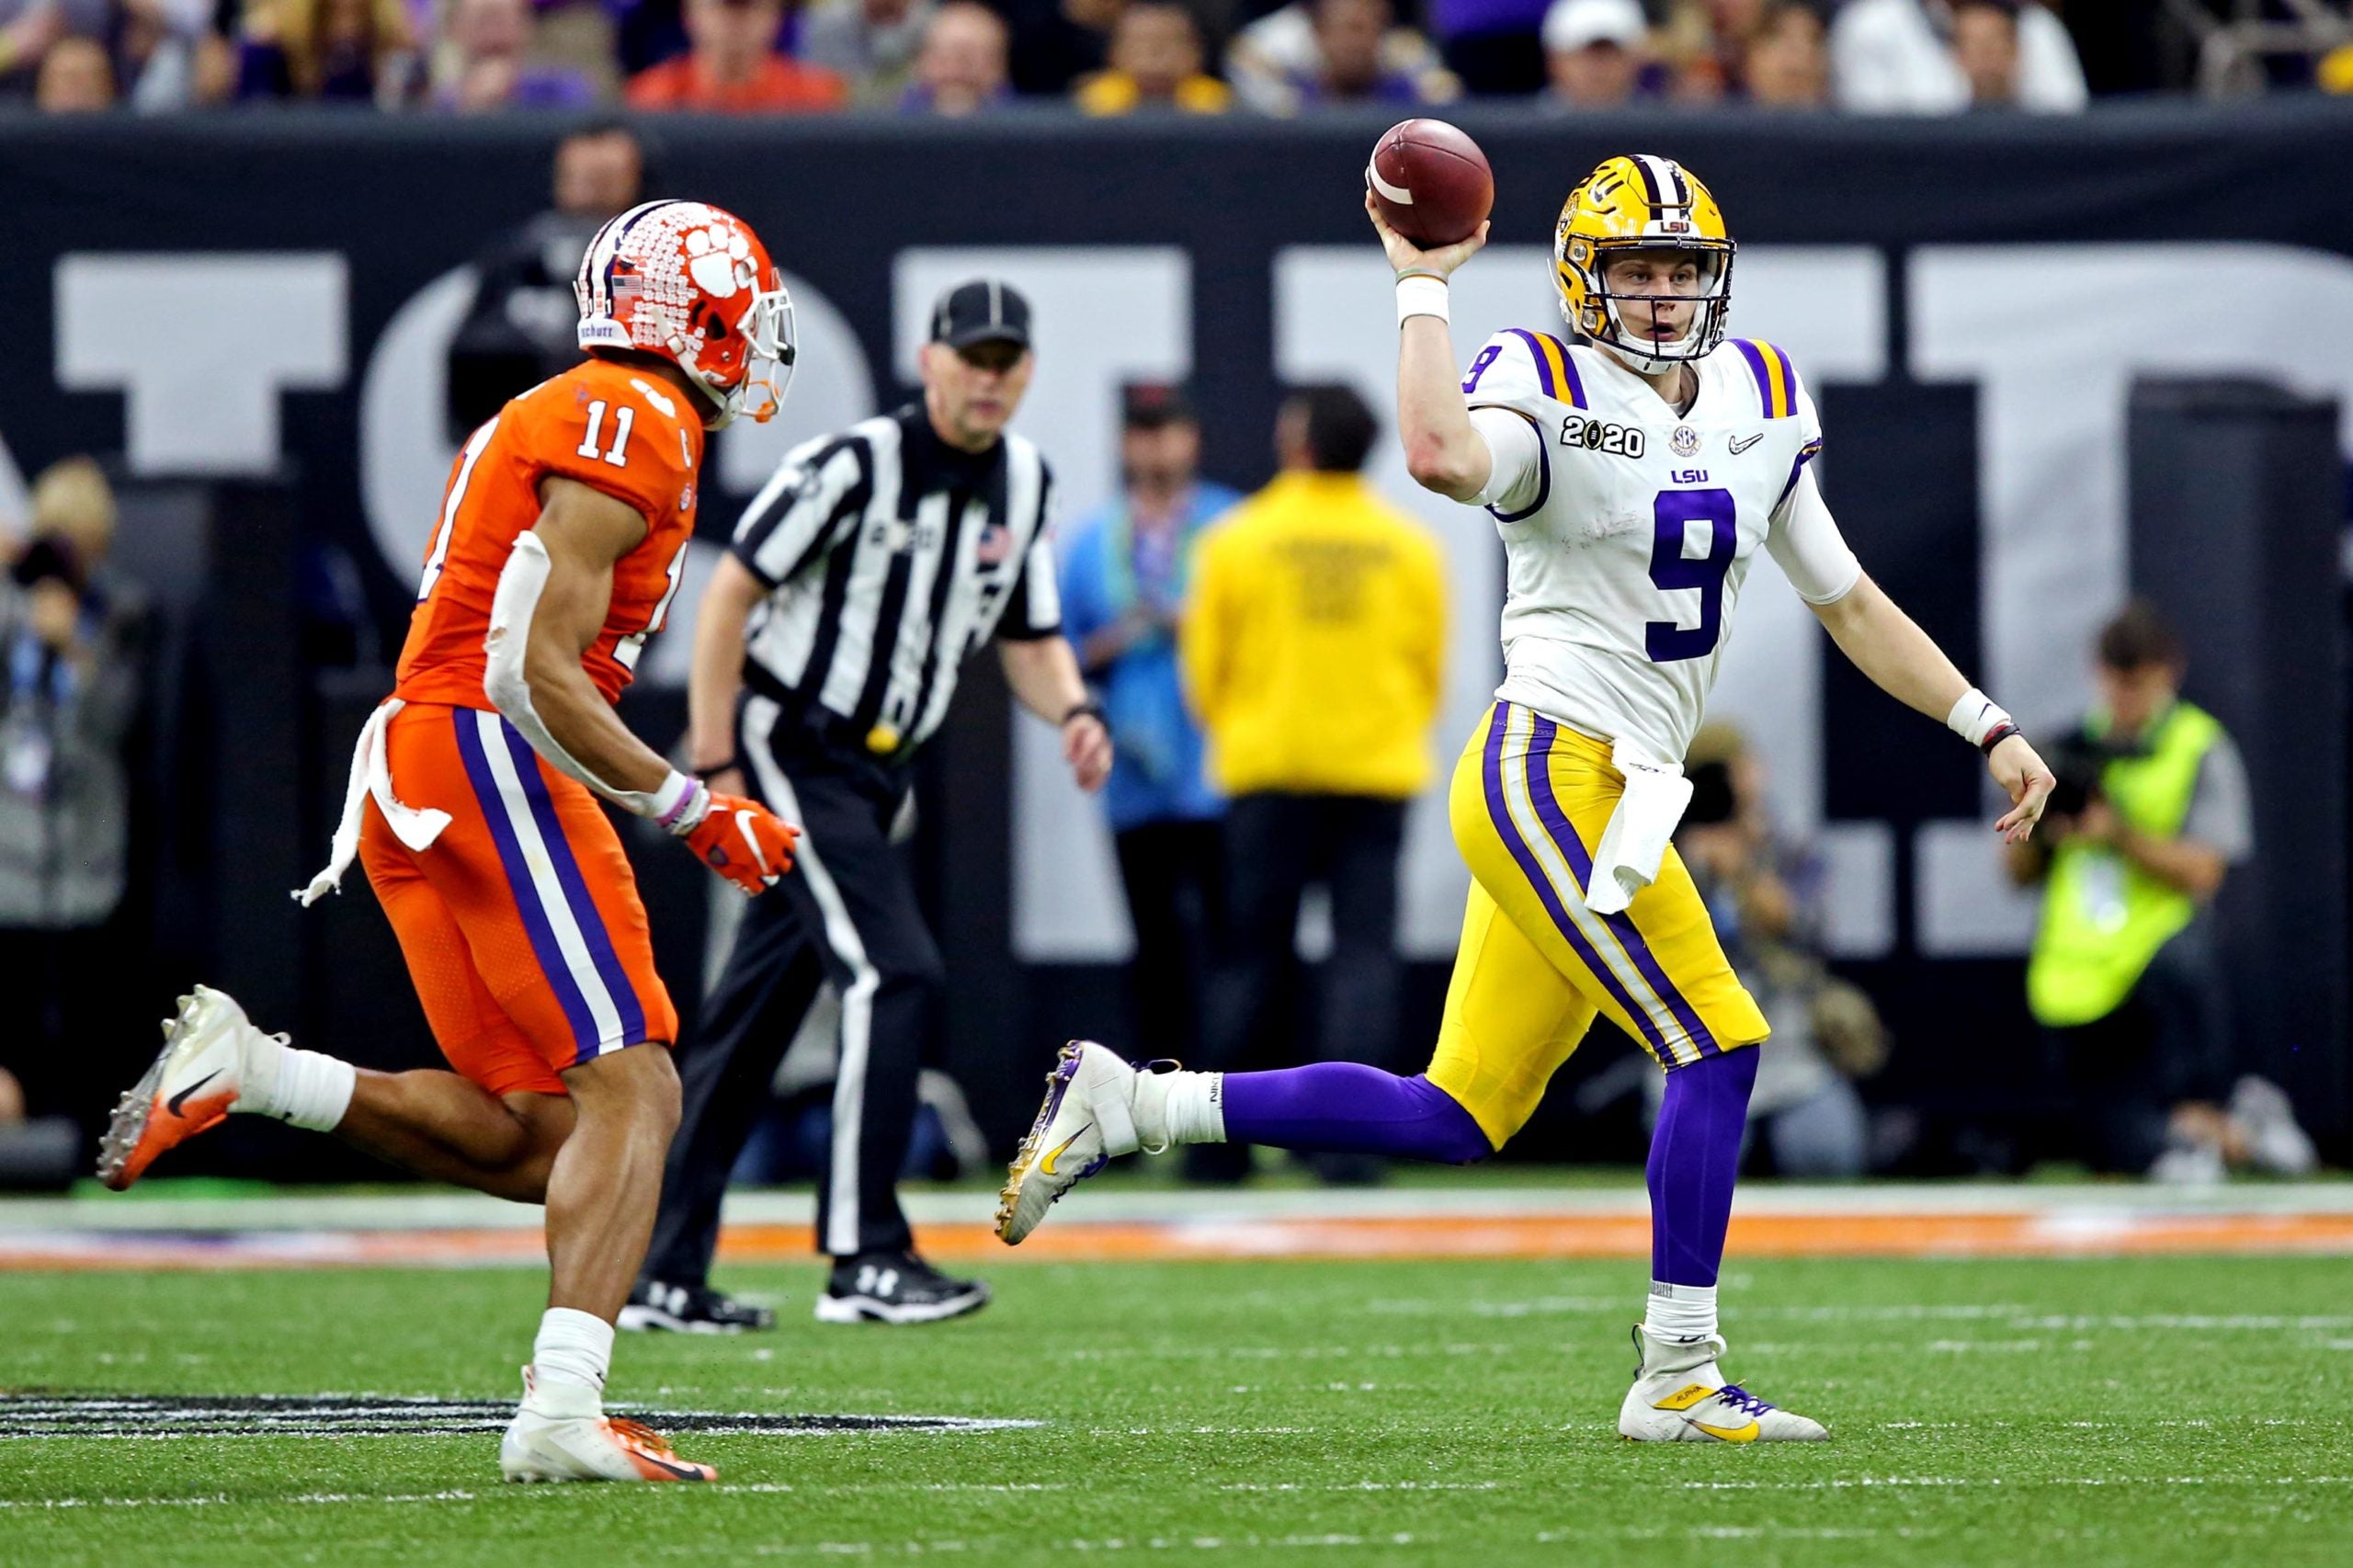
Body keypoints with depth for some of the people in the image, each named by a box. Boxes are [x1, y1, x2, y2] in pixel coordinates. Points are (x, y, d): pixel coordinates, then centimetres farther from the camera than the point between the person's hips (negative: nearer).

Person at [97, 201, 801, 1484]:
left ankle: (239, 1068, 1)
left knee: (533, 1139, 8)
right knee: (629, 1093, -14)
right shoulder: (634, 428, -8)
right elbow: (538, 674, -16)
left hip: (409, 775, 9)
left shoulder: (555, 421, 24)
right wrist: (690, 811, -12)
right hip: (491, 763, -9)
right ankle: (561, 1411, -26)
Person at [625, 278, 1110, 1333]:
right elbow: (729, 593, -14)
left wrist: (1072, 711, -11)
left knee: (756, 1017, 10)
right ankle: (864, 1261, -16)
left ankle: (666, 1276, 14)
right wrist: (716, 767, -17)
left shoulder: (1023, 483, 6)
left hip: (879, 772, 8)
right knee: (895, 977, -18)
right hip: (788, 748, -8)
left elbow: (1029, 640, 12)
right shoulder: (853, 465, -16)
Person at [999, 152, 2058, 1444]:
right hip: (1548, 772, -8)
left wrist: (1990, 731, 18)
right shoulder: (1549, 396, -8)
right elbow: (1444, 456, -33)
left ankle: (1123, 1106, 15)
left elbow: (1850, 603, 21)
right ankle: (1678, 1379, -3)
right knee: (1716, 1046, -11)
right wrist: (1421, 287, -21)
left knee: (1457, 1118, 7)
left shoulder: (1761, 405, 14)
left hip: (1613, 802, 8)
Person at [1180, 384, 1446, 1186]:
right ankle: (1348, 1134, -11)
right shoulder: (1411, 547, 3)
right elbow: (1431, 667, 10)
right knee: (1364, 950, -1)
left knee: (1254, 951, 6)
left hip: (1268, 767, 0)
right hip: (1377, 772, 0)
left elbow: (1205, 666, 4)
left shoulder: (1239, 540, -2)